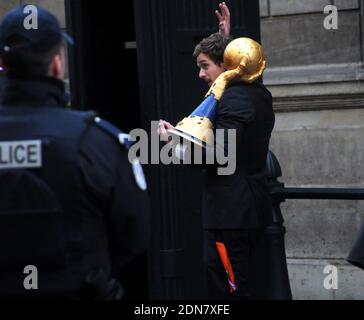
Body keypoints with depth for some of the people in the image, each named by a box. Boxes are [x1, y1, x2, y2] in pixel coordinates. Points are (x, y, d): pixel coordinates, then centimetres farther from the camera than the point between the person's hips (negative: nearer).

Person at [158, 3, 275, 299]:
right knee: (256, 288, 12)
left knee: (226, 289, -7)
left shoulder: (233, 99, -14)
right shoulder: (259, 95, 14)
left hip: (229, 215, -10)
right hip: (256, 211, 10)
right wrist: (227, 36, 38)